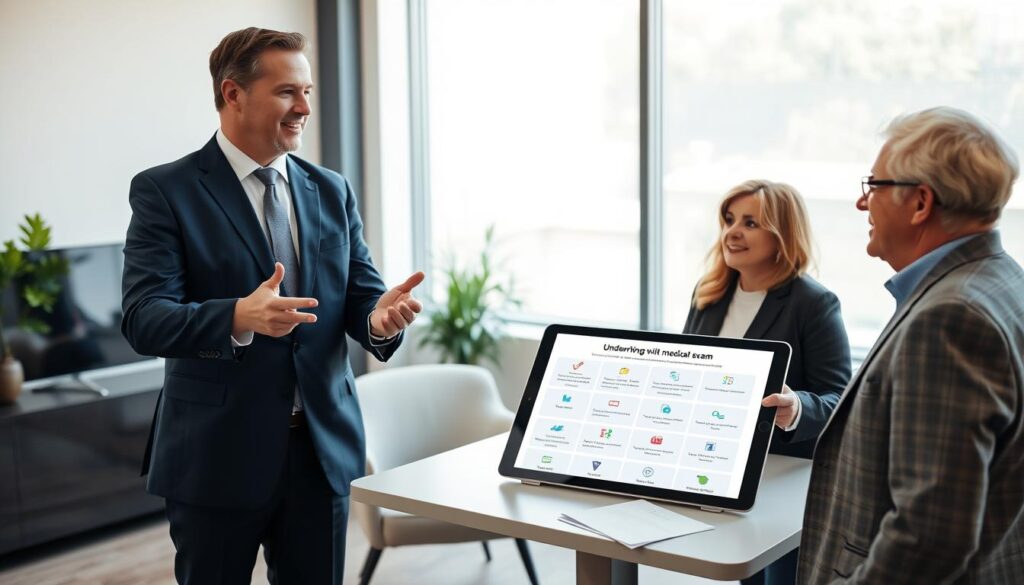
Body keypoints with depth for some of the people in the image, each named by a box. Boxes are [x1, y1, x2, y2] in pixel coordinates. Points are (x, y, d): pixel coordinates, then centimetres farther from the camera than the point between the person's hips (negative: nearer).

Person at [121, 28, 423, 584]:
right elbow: (144, 319, -16)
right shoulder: (165, 191, -6)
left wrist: (379, 318, -18)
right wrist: (239, 318, -34)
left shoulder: (332, 191, 9)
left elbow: (359, 294, 7)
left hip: (325, 449, 4)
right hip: (217, 454, -4)